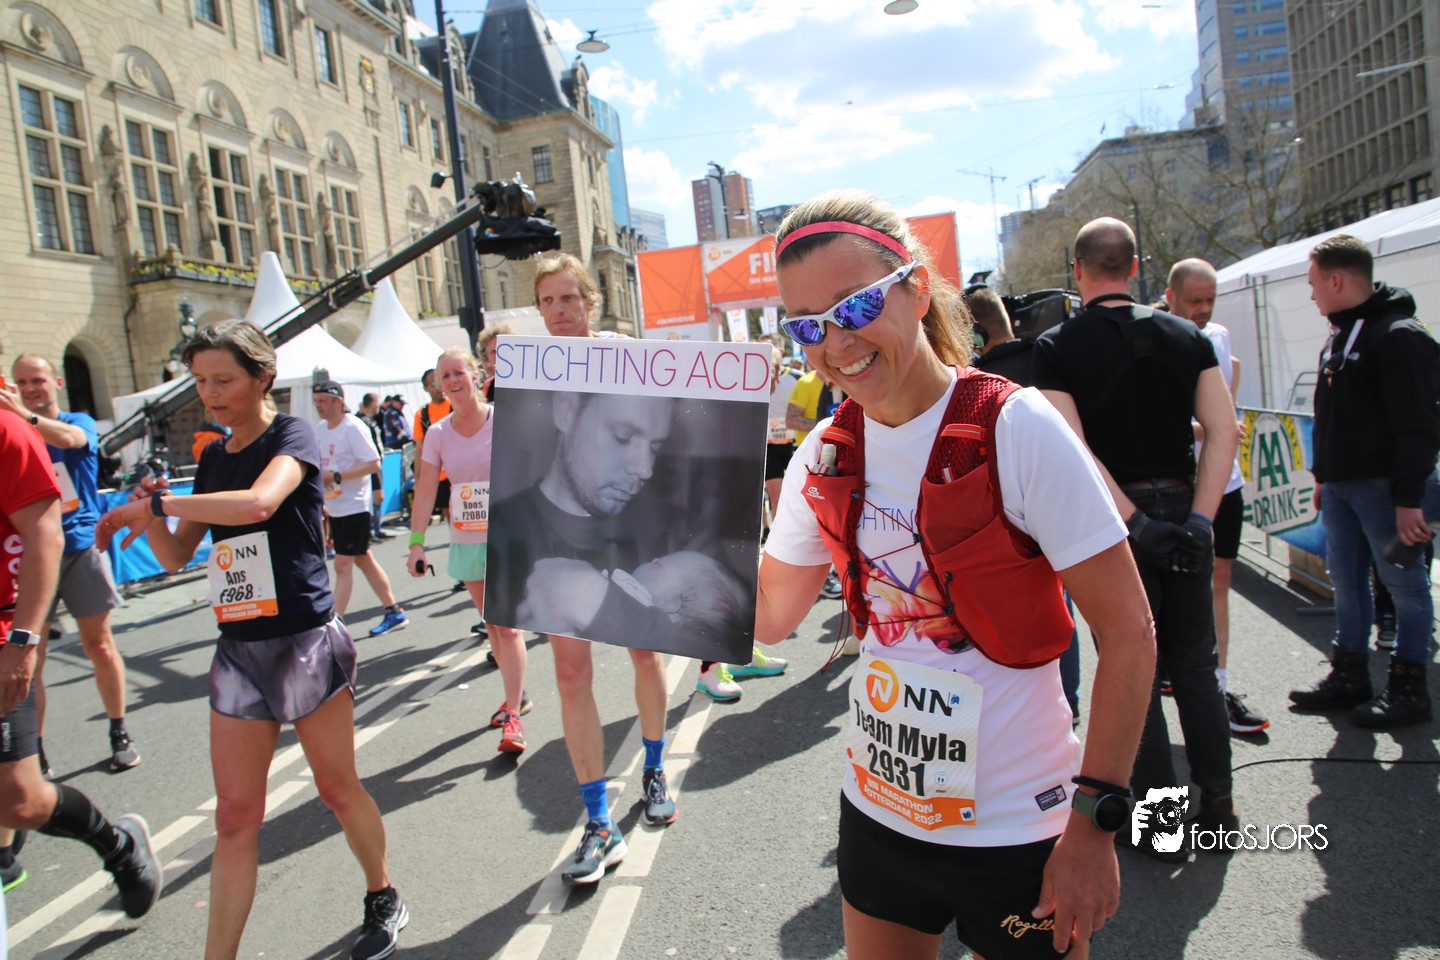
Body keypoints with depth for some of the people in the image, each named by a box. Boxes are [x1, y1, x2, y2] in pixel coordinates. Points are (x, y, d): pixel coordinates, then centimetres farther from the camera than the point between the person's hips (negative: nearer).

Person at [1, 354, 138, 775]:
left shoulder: (80, 422, 3)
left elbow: (70, 438, -22)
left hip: (80, 547, -1)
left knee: (99, 645, 5)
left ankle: (120, 733, 16)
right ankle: (34, 751, 8)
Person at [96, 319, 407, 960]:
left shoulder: (292, 436, -8)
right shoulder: (214, 459, 13)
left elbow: (259, 503, -29)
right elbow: (176, 556, 15)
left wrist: (152, 504, -22)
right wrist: (154, 514, -5)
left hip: (305, 640, -5)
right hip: (238, 649, 6)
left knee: (338, 789, 10)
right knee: (235, 818, 6)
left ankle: (384, 900, 32)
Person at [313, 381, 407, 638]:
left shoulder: (353, 427, -13)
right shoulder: (320, 429, 11)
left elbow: (374, 464, -19)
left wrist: (336, 477, -23)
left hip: (354, 506, -9)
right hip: (334, 507, 9)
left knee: (342, 564, -9)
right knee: (363, 559, 13)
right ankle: (394, 612, 22)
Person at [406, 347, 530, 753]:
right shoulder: (437, 434, 1)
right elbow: (425, 491, 1)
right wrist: (417, 542, -4)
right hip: (466, 540, 5)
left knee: (507, 624, -9)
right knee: (491, 623, 14)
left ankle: (513, 716, -4)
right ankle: (517, 696, 30)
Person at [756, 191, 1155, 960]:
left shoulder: (1016, 428, -18)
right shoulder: (825, 457, -2)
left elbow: (1127, 631, -15)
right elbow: (771, 616, 6)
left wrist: (1095, 824, -17)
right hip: (876, 812, 5)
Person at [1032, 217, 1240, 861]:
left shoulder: (1056, 348, -8)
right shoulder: (1186, 337, 4)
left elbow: (1076, 452, -17)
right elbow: (1223, 432, -4)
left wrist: (1137, 524, -15)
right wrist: (1198, 519, -7)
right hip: (1182, 506, 4)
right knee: (1194, 663, 16)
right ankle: (1217, 804, 25)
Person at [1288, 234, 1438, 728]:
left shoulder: (1400, 336, -15)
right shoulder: (1341, 335, 15)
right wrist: (1323, 476, 21)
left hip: (1384, 487, -9)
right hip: (1342, 485, 9)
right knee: (1346, 581, 14)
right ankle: (1350, 675, 25)